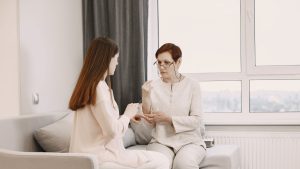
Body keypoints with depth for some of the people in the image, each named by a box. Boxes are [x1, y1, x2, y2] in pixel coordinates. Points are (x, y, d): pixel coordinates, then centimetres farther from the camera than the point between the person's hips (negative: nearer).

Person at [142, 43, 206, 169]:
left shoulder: (192, 85, 1)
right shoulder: (152, 86, 5)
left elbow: (197, 120, -5)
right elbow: (149, 123, 1)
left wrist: (168, 118, -14)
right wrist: (145, 96, -13)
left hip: (189, 141, 0)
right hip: (161, 141, 1)